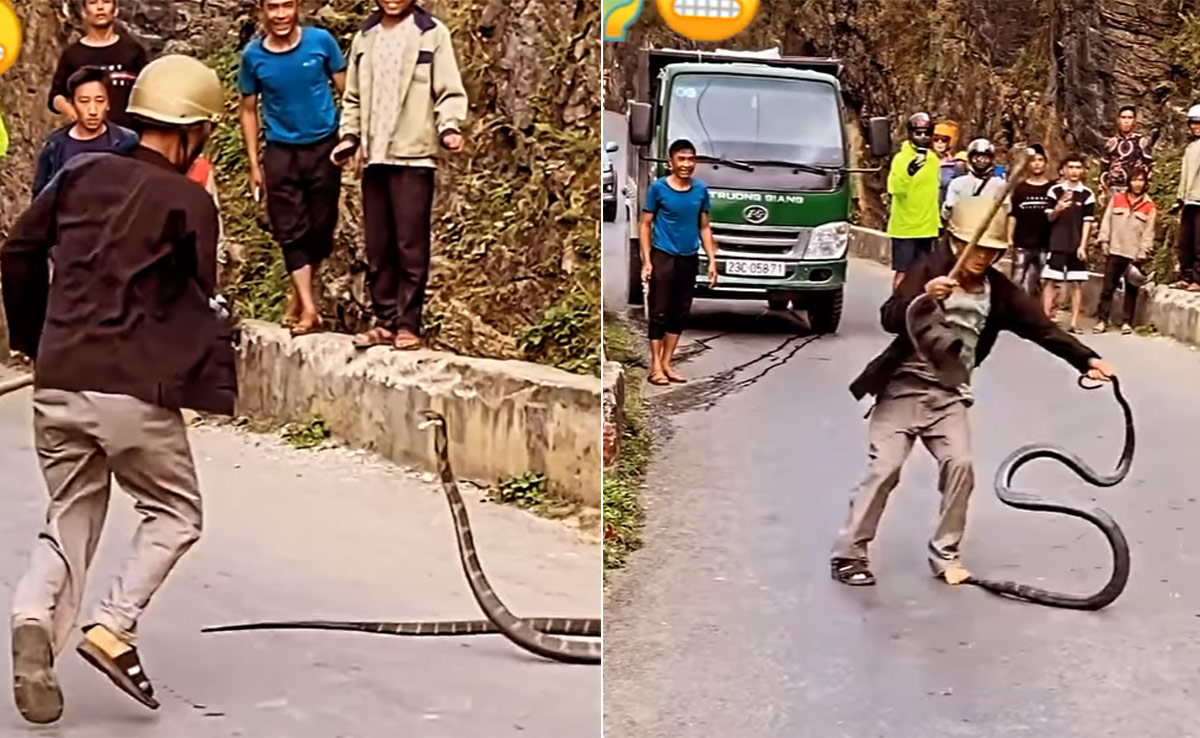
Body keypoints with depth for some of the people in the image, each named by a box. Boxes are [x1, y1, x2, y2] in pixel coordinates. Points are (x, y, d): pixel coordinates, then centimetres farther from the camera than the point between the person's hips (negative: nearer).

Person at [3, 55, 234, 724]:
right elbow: (201, 310, -6)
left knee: (71, 516, 17)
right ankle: (115, 625, -3)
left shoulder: (82, 175, 10)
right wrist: (215, 387, 2)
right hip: (135, 388, -5)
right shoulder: (190, 202, -5)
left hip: (56, 383, 5)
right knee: (176, 514, 13)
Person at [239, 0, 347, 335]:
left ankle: (299, 298, 24)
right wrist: (254, 163, 2)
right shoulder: (253, 55, -5)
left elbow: (346, 93, 0)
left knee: (321, 228, 7)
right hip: (281, 153, 0)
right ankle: (309, 307, -3)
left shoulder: (321, 41, -9)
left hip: (323, 147, 0)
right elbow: (249, 110, 5)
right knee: (291, 230, -4)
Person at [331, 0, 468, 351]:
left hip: (413, 156, -5)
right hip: (375, 157, 5)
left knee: (411, 246, -5)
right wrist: (349, 136, 8)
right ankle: (385, 322, 14)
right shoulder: (364, 37, 15)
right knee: (377, 248, 7)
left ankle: (408, 325, 1)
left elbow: (449, 91, -4)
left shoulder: (432, 33, 0)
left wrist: (450, 127, -20)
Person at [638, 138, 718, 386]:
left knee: (681, 313, 9)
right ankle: (655, 366, 4)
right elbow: (645, 225, -5)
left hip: (689, 259, 5)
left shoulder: (701, 190, 4)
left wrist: (712, 260, 4)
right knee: (659, 313, -2)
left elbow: (704, 227, 10)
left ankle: (667, 363, 19)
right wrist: (646, 261, -12)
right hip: (663, 257, -4)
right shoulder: (658, 188, -8)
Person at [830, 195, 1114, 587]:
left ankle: (945, 552, 4)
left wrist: (1086, 359, -9)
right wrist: (923, 297, -41)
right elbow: (889, 319, -22)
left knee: (960, 465, -13)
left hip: (950, 394, 4)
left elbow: (1042, 328, 2)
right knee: (885, 468, -11)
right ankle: (849, 553, 0)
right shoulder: (929, 270, -10)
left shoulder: (999, 291, 3)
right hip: (904, 385, -4)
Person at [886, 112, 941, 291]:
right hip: (904, 227, -6)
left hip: (927, 227, 7)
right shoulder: (901, 157, -11)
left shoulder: (933, 159, 10)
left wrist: (938, 221, 19)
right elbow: (894, 190, -25)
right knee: (902, 272, -5)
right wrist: (909, 172, -37)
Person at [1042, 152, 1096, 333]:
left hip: (1077, 246, 0)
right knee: (1049, 281, -3)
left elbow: (1087, 222, 0)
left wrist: (1082, 246, -7)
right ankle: (1046, 319, 1)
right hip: (1056, 244, 0)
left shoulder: (1087, 194, 1)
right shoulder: (1055, 191, 2)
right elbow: (1049, 218, 3)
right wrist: (1057, 209, -20)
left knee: (1077, 283, 0)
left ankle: (1074, 323, 4)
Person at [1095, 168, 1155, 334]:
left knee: (1131, 290, 4)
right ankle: (1102, 320, 3)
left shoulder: (1149, 206, 2)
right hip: (1115, 252, 1)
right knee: (1108, 287, 0)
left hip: (1135, 255, -1)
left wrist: (1142, 255, -6)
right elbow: (1106, 222, 7)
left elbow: (1148, 233, 0)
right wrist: (1104, 243, 0)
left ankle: (1127, 322, 9)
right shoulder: (1117, 199, 7)